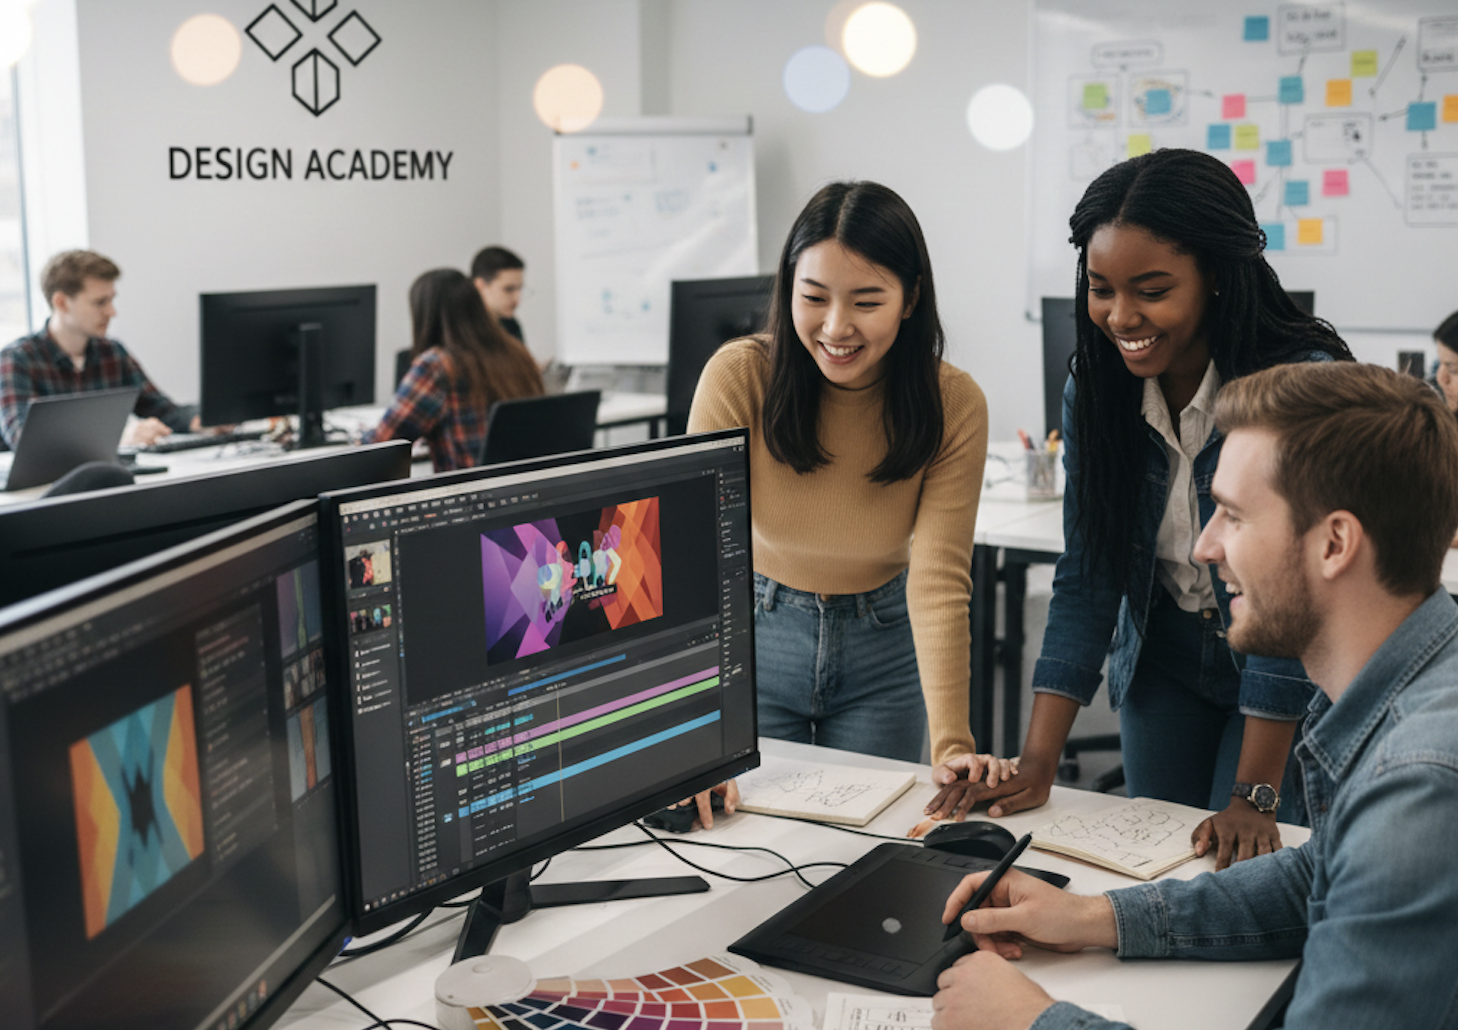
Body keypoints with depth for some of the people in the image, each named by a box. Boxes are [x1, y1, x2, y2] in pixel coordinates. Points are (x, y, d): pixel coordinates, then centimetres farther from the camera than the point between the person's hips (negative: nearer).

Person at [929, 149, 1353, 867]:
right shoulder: (1096, 388, -10)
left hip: (1296, 668, -4)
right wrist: (1036, 767, -17)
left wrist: (1254, 797, -28)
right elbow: (1085, 579, -10)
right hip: (1164, 659, 4)